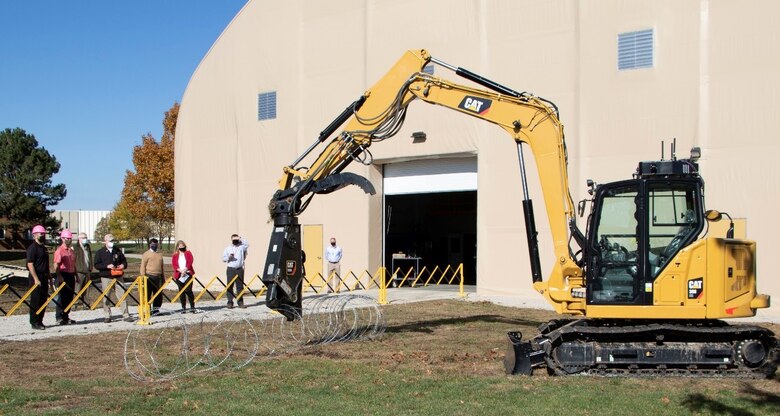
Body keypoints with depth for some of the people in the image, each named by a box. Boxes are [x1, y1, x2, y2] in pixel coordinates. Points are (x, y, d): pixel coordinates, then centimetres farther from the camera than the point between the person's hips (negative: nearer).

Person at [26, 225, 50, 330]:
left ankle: (40, 321, 17)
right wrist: (36, 279, -21)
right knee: (35, 301, -5)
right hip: (36, 278, -8)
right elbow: (30, 264, -16)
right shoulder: (32, 248, -10)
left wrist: (49, 278, 20)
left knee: (43, 300, 10)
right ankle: (35, 323, 0)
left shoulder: (44, 248, 17)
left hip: (44, 277, 8)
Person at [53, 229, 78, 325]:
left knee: (70, 297, 9)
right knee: (62, 297, -5)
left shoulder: (71, 251, 16)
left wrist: (76, 276, 19)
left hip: (71, 276, 8)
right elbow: (56, 265, -15)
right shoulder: (59, 250, -9)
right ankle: (59, 318, 0)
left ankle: (66, 317, 17)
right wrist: (59, 277, -22)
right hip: (63, 276, -7)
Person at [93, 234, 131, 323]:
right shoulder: (100, 252, 1)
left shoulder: (117, 251, 11)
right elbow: (96, 265, -5)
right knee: (106, 297, 2)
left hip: (118, 277, 2)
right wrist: (107, 266, -17)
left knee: (122, 295, -3)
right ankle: (107, 316, 11)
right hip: (106, 278, -2)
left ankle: (126, 315, -1)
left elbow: (124, 260, 19)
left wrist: (123, 265, -3)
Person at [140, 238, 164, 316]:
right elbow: (143, 266, -4)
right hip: (149, 277, -5)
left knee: (158, 294, 5)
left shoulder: (160, 254, 16)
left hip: (158, 277, 5)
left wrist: (163, 278, 20)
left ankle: (156, 309, 14)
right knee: (148, 294, -1)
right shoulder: (146, 254, -1)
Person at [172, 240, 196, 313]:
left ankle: (192, 307, -4)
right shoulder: (175, 255, 13)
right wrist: (180, 271, -14)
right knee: (181, 292, 4)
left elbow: (190, 262, 0)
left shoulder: (188, 253, 12)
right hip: (179, 275, 2)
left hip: (187, 274, -2)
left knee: (188, 291, -10)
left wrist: (185, 270, -13)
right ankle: (183, 308, 9)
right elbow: (174, 265, 2)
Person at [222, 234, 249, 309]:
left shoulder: (241, 247, 11)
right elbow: (223, 258, 8)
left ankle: (240, 302, 9)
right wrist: (229, 257, -11)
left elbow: (247, 244, -4)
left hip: (240, 269, 1)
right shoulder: (228, 248, 10)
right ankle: (230, 303, 0)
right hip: (231, 269, -1)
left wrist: (241, 239, -2)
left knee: (240, 286, 4)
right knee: (230, 286, -2)